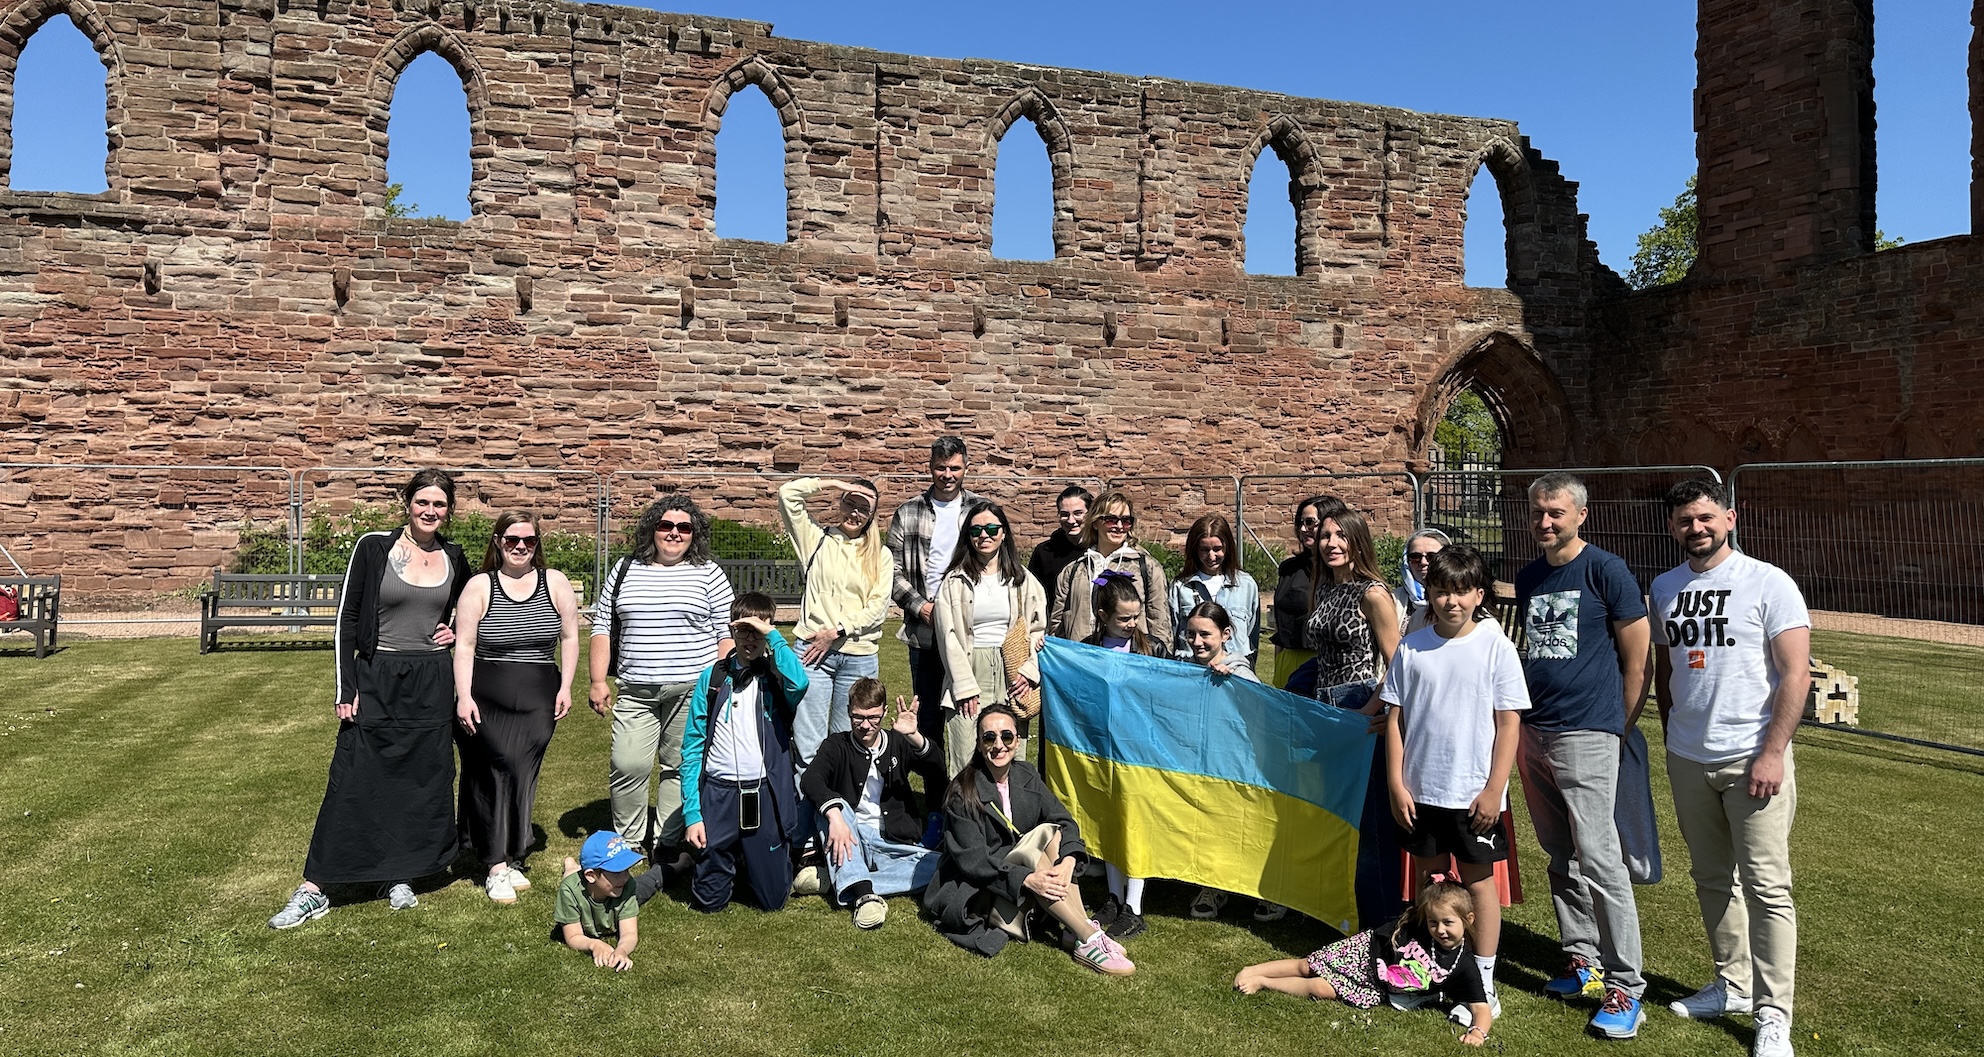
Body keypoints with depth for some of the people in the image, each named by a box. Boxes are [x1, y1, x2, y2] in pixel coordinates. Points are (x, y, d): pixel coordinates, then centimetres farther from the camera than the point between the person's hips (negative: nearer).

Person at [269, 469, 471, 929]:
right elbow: (347, 619, -4)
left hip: (432, 684, 3)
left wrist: (457, 633, 2)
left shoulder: (454, 558, 5)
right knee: (351, 783, -2)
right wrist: (345, 690, -8)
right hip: (376, 680, -3)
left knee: (424, 783, 8)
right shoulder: (373, 547, -6)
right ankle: (313, 890, 8)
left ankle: (402, 876, 24)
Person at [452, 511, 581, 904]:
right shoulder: (480, 587, 1)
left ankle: (509, 860, 10)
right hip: (486, 701, -1)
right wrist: (463, 697, -10)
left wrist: (565, 687, 4)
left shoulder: (555, 583, 5)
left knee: (520, 776, -3)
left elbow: (569, 636, 9)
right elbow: (464, 646, -2)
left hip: (539, 702, 1)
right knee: (496, 773, -5)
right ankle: (496, 865, 3)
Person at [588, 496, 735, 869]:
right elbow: (602, 626, 12)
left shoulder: (709, 573, 4)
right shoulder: (626, 571, 11)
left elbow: (726, 632, 3)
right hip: (635, 691, 2)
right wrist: (598, 681, 6)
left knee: (680, 767, 4)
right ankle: (626, 841, 15)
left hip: (692, 691, -2)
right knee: (627, 766, -4)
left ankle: (669, 845, 15)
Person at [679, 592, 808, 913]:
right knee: (708, 900, 5)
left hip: (766, 795, -1)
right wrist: (691, 813, -3)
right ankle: (732, 861, 36)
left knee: (774, 899, 5)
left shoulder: (776, 676, 2)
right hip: (718, 793, 1)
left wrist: (772, 635, -18)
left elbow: (799, 684, -26)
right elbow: (693, 747, 3)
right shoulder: (712, 678, 4)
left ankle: (764, 859, 37)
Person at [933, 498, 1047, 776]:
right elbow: (948, 637, 0)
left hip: (1011, 677, 2)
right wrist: (965, 687, -7)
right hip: (969, 672, -2)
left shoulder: (1022, 580, 12)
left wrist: (1029, 670, -3)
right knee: (966, 763, -7)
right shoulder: (955, 581, 5)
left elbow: (1038, 628, 13)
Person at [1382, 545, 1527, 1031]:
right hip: (1420, 790, 3)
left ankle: (1483, 983, 19)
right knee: (1429, 879, 14)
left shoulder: (1496, 647, -7)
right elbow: (1394, 718, 3)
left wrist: (1493, 790, -9)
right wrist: (1396, 784, -1)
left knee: (1478, 881, 8)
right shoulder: (1411, 648, 0)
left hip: (1474, 794, -3)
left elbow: (1509, 722, -6)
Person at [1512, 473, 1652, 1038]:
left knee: (1597, 857, -9)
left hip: (1585, 735, -7)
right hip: (1532, 733, 7)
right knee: (1560, 857, 12)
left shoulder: (1606, 571, -6)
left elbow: (1638, 660, -5)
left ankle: (1626, 986, -1)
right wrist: (1519, 720, 16)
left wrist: (1619, 730, -2)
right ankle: (1584, 962, 24)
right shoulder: (1527, 578, 13)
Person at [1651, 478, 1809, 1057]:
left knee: (1765, 887, -1)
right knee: (1712, 879, 14)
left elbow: (1795, 674, -11)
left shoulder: (1769, 583, -8)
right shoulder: (1665, 587, 8)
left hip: (1752, 759, -5)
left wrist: (1772, 754, -15)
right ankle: (1733, 984, 29)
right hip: (1687, 760, 5)